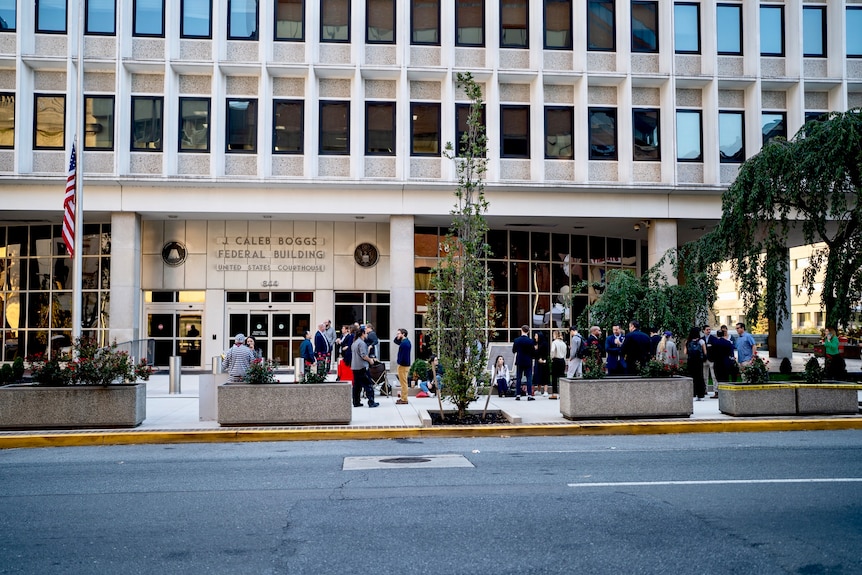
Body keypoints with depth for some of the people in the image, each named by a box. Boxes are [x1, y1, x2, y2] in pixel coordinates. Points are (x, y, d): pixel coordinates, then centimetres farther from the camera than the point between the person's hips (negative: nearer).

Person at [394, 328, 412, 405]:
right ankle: (403, 397, 25)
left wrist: (398, 361, -11)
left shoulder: (404, 343, -21)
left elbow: (403, 355, -24)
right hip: (405, 364, 10)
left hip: (403, 365, -10)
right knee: (403, 382, 17)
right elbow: (396, 342, 25)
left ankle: (404, 400, -1)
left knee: (403, 382, -5)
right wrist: (397, 337, 5)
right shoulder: (406, 341, 12)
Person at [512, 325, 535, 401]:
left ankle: (518, 395, 8)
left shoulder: (516, 340, -5)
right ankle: (529, 395, -2)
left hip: (519, 362, 2)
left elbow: (513, 351, 5)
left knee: (518, 378, 9)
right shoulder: (530, 341, -11)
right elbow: (533, 352, -8)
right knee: (529, 378, 3)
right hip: (528, 362, -2)